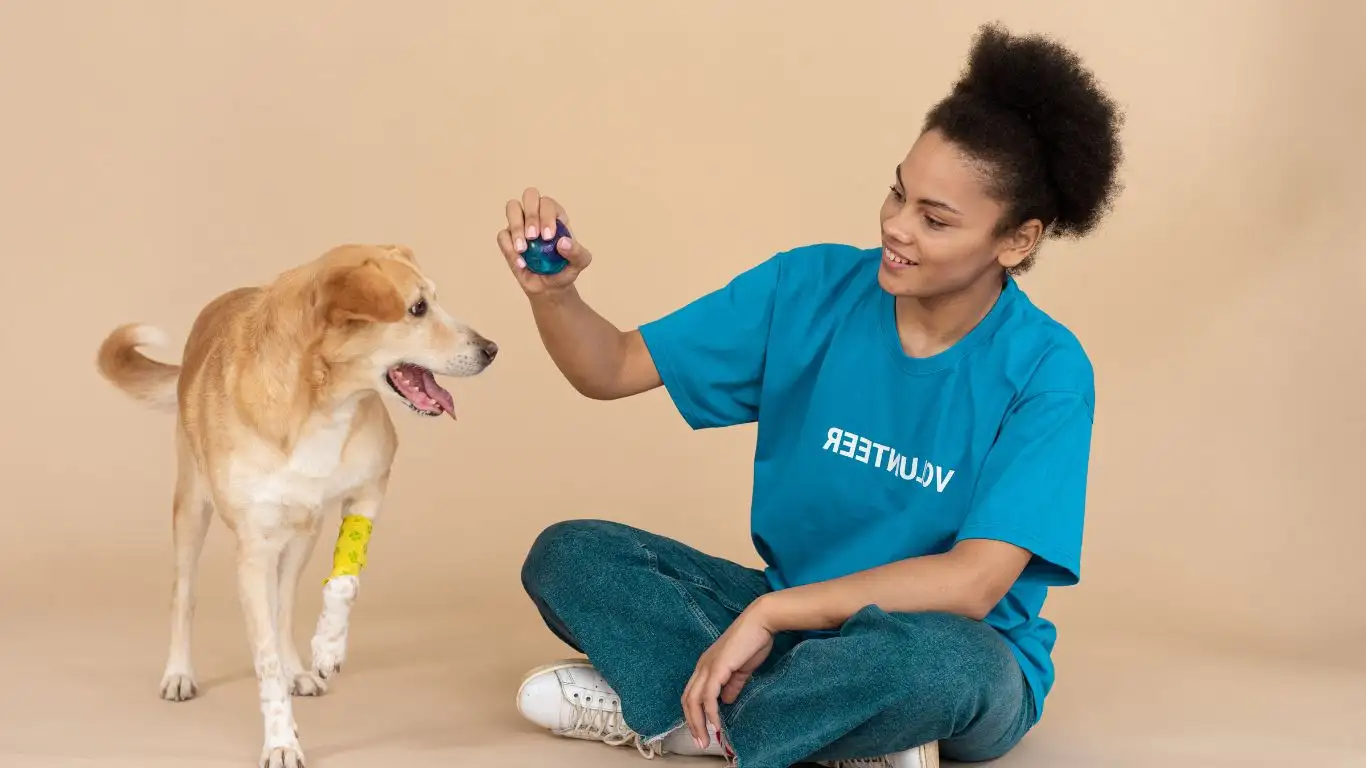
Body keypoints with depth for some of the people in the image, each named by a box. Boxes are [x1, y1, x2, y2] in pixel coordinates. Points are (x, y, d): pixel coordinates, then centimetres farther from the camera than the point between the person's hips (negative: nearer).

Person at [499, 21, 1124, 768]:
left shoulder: (1045, 373, -17)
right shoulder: (808, 287, -6)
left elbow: (972, 584, -26)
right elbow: (616, 369, -4)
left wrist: (771, 610, -27)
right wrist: (553, 291, -25)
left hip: (961, 662, -4)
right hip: (791, 619, 5)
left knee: (934, 657, -41)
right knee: (569, 554, -12)